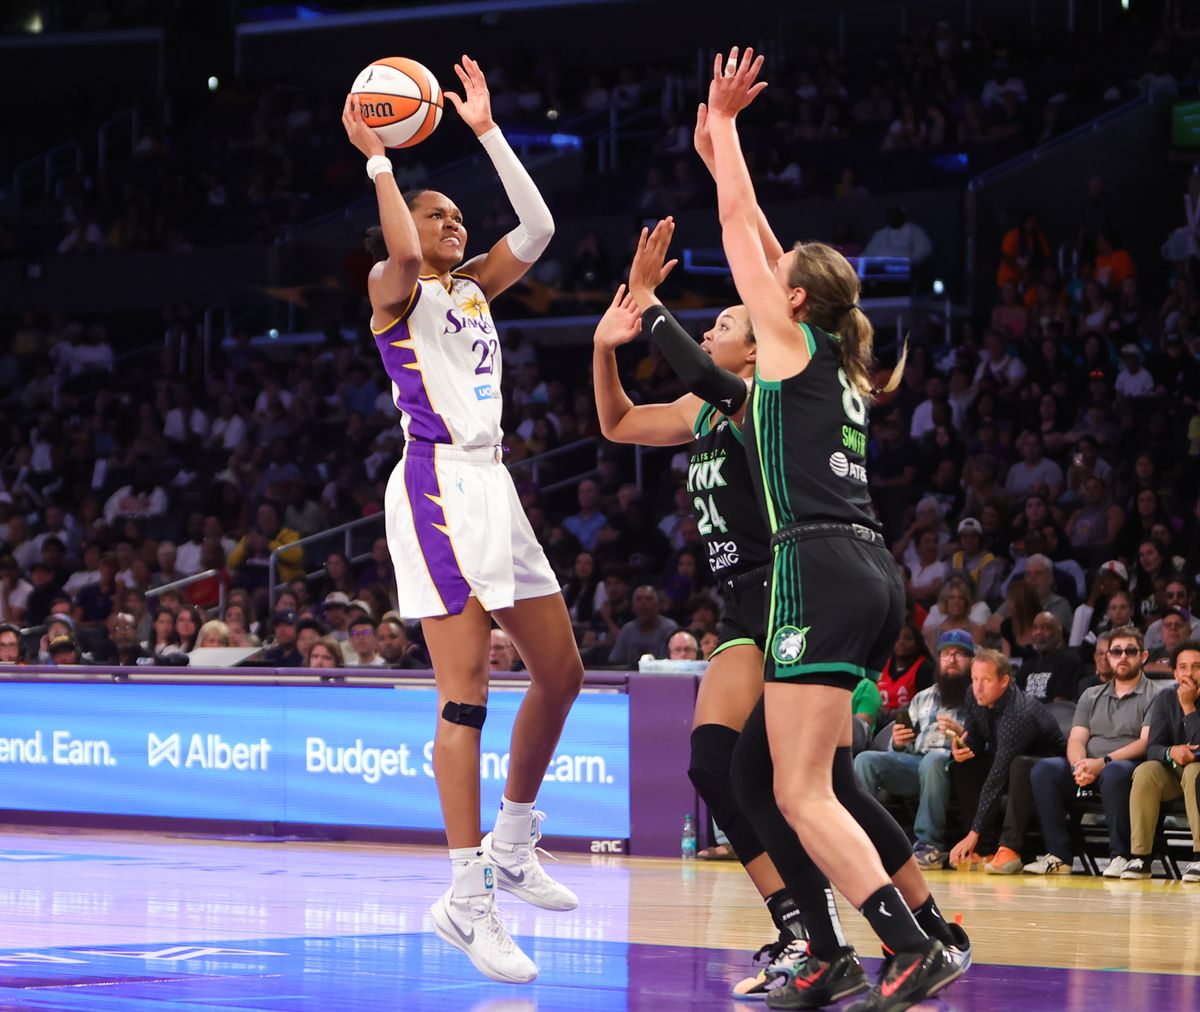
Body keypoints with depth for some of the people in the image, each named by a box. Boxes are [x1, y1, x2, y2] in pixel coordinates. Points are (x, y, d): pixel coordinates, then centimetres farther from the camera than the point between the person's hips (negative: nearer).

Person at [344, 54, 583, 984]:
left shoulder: (474, 287, 20)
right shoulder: (395, 288, -1)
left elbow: (537, 229, 10)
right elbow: (404, 255, -25)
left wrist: (489, 133, 10)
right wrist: (377, 159, -20)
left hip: (492, 484, 8)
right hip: (439, 484, -8)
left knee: (561, 675, 9)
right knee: (465, 696, -13)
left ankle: (512, 847, 25)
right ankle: (468, 900, -13)